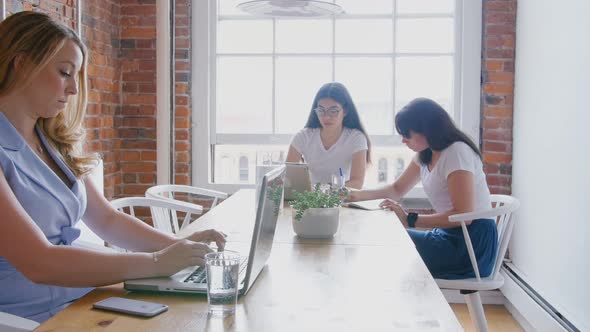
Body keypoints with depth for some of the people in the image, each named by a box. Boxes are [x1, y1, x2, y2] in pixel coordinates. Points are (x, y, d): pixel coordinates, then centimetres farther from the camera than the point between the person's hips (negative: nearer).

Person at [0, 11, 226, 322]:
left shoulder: (53, 142, 11)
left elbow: (106, 220, 13)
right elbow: (39, 263, -22)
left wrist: (180, 245, -2)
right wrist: (155, 263, -21)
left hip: (84, 296, 7)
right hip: (30, 318, -7)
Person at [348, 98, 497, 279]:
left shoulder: (457, 152, -17)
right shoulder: (425, 155, 11)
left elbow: (464, 215, -23)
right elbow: (397, 189, 20)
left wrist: (410, 220, -25)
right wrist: (357, 195, 5)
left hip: (474, 242, -8)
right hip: (449, 236, 8)